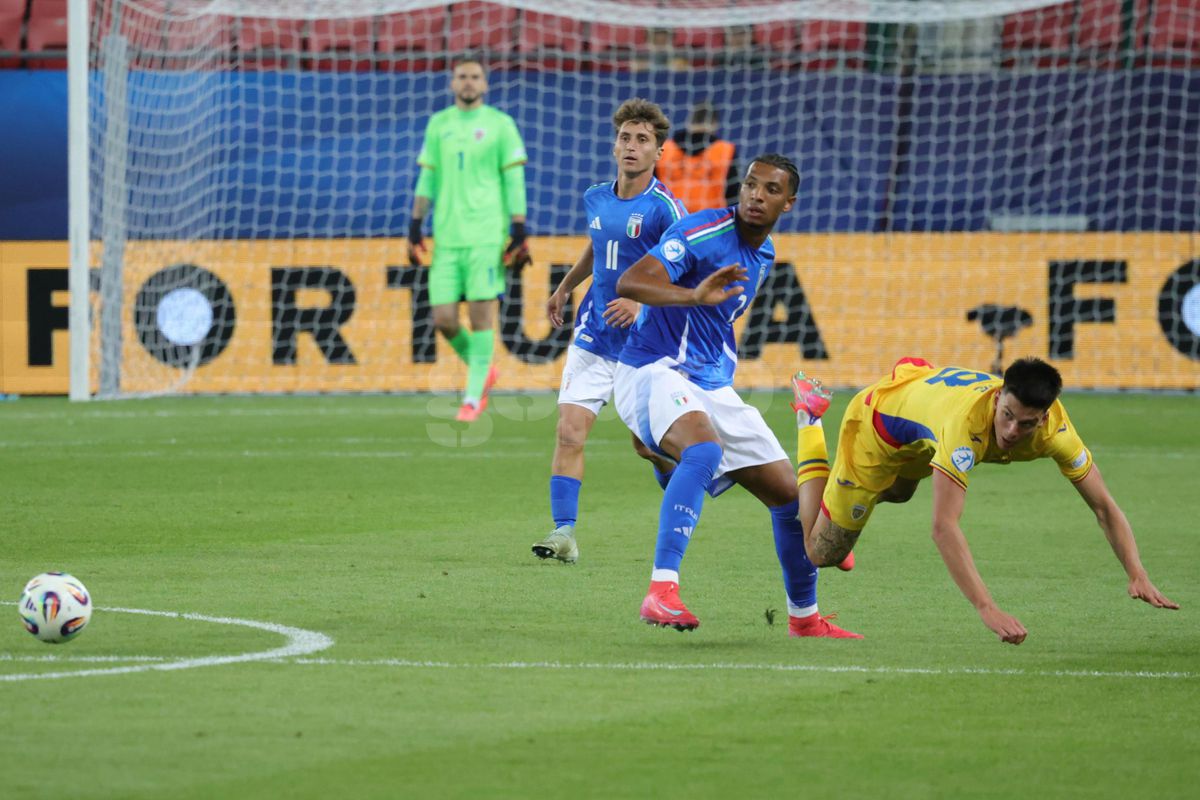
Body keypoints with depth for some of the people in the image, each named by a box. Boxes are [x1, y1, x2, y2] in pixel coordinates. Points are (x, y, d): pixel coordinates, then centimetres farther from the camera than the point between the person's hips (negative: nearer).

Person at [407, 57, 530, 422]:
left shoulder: (500, 125, 3)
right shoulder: (438, 125, 13)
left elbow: (514, 180, 1)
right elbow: (427, 178, 16)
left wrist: (519, 231, -6)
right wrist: (415, 227, 9)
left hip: (487, 235, -4)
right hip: (446, 237, 4)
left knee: (481, 311, -8)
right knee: (443, 319, -2)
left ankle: (473, 396, -1)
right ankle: (481, 370, 23)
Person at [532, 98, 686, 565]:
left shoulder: (664, 208, -14)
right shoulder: (595, 199, 5)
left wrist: (643, 303, -33)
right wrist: (564, 288, 36)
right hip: (594, 338, 4)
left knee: (652, 445, 3)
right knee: (569, 433, -10)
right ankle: (564, 532, -11)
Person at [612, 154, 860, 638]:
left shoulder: (765, 255, 13)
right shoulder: (705, 232, -13)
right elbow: (629, 283, -26)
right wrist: (694, 295, -41)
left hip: (713, 387, 9)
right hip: (655, 370, -8)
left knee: (789, 492, 9)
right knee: (704, 450, -39)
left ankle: (805, 617, 28)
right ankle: (661, 591, -46)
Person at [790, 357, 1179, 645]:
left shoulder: (1055, 427, -34)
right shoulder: (968, 419, -50)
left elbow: (1104, 506, -24)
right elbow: (944, 527, -56)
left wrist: (1137, 575, -40)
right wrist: (987, 609, -63)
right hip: (877, 421, -5)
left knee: (896, 492, 35)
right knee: (822, 552, 9)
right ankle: (809, 415, 22)